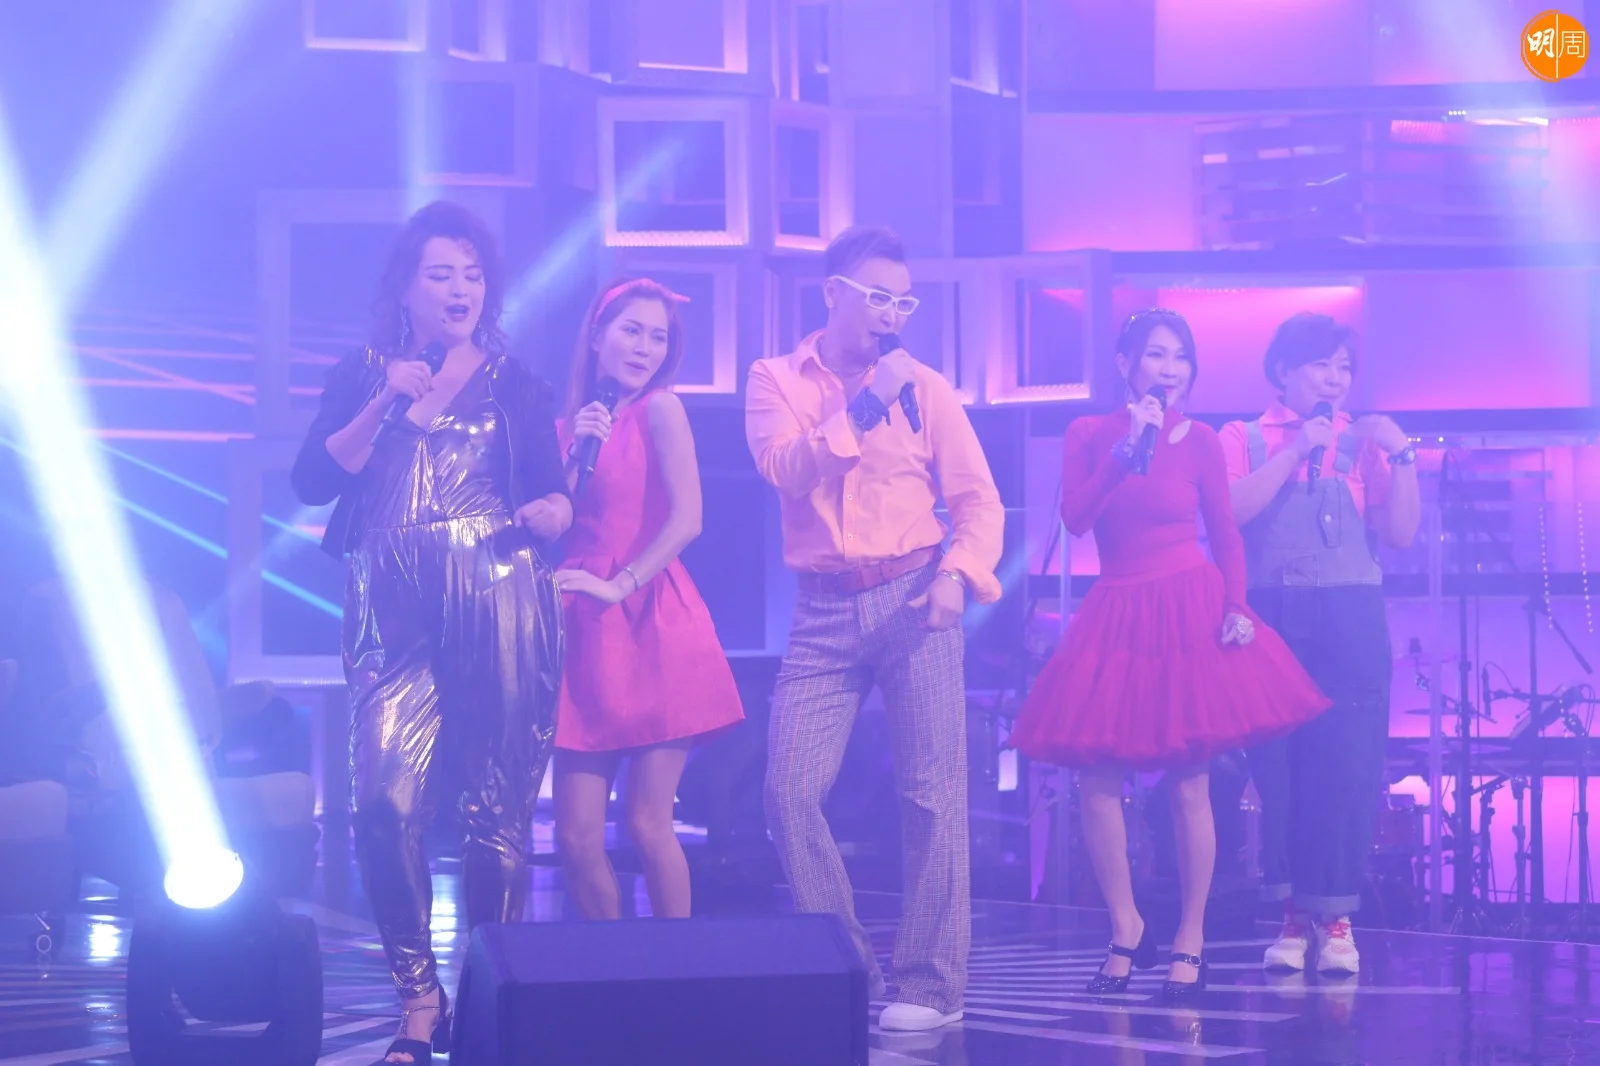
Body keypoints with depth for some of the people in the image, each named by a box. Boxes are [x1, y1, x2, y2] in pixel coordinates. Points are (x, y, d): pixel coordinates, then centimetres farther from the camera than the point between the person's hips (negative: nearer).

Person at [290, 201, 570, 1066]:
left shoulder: (515, 385, 12)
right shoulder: (361, 376, 12)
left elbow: (554, 501, 9)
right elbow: (314, 481, 0)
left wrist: (550, 513, -14)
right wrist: (387, 403, -8)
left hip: (500, 605, 0)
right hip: (396, 612, 0)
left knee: (497, 808, -2)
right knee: (387, 799, -15)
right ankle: (417, 994, -3)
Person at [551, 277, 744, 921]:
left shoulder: (659, 408, -1)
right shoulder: (572, 422, 14)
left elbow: (686, 518, -13)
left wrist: (620, 584, -17)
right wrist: (575, 451, -3)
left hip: (652, 629, -5)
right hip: (585, 633, 5)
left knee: (647, 825, -9)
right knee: (576, 837, -1)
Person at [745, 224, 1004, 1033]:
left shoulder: (924, 387, 6)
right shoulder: (776, 380, 8)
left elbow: (978, 498, 4)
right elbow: (785, 468, -10)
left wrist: (958, 572, -12)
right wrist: (863, 405, -13)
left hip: (912, 599, -1)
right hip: (825, 608, 1)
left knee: (931, 793, -5)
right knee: (790, 792, -6)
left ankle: (931, 983, 1)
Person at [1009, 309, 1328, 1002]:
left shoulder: (1199, 441, 2)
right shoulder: (1089, 435, 4)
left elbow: (1226, 535, 6)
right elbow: (1075, 519, -9)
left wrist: (1237, 607, -8)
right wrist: (1126, 448, -14)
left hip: (1189, 610, -2)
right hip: (1115, 614, 2)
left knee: (1189, 784, -4)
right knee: (1098, 779, -3)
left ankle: (1190, 941, 4)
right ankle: (1126, 929, 12)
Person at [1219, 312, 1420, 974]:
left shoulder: (1364, 441, 14)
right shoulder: (1245, 440, 10)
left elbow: (1401, 534, 7)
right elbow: (1230, 511, -8)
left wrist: (1400, 456, -1)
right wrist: (1296, 450, -9)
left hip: (1351, 623, 1)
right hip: (1271, 618, -1)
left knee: (1347, 765, -5)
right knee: (1278, 765, -3)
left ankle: (1334, 915, 1)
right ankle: (1292, 912, 5)